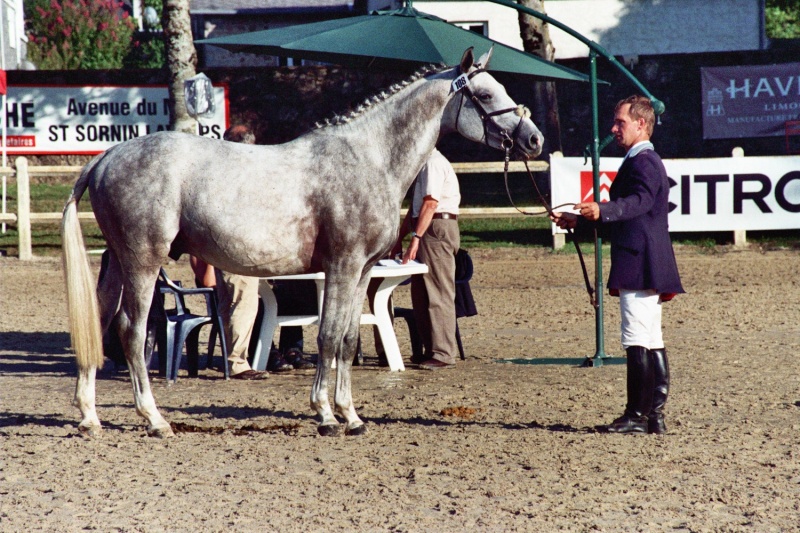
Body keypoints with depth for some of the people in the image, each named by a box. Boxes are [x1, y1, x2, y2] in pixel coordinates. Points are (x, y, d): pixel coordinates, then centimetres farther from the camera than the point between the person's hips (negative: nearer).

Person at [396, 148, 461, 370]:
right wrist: (400, 237, 22)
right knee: (421, 293, 12)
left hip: (436, 229, -10)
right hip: (431, 231, 10)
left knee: (437, 292, -9)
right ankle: (432, 350, 16)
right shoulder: (425, 163, 20)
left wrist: (415, 238, -24)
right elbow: (415, 207, 24)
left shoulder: (433, 163, -12)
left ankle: (443, 353, -8)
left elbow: (430, 203, -21)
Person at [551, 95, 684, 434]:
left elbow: (639, 201, -30)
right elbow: (621, 218, 30)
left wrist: (602, 210, -45)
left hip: (639, 265, -11)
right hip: (650, 267, 11)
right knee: (652, 342, 11)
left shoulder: (643, 162, -11)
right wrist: (579, 221, 30)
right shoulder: (644, 162, 23)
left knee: (637, 340, -11)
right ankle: (655, 415, 14)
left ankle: (637, 415, -11)